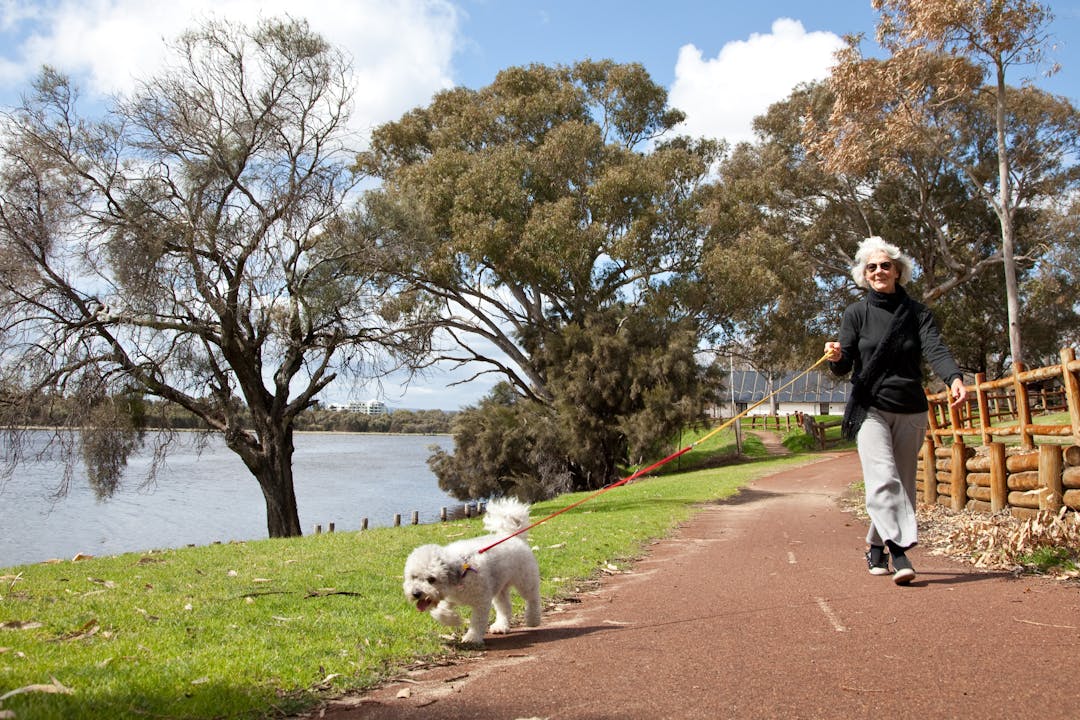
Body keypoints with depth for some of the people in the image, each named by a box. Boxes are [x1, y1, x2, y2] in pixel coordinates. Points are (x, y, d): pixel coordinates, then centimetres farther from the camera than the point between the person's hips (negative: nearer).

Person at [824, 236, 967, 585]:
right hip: (870, 408, -2)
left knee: (903, 484, 7)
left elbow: (936, 350, -11)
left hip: (910, 411, 2)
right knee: (883, 479, -18)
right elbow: (844, 367, -1)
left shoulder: (917, 313, 5)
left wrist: (954, 378, -32)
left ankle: (877, 548, 21)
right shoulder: (856, 313, 3)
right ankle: (900, 551, -26)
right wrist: (835, 357, -26)